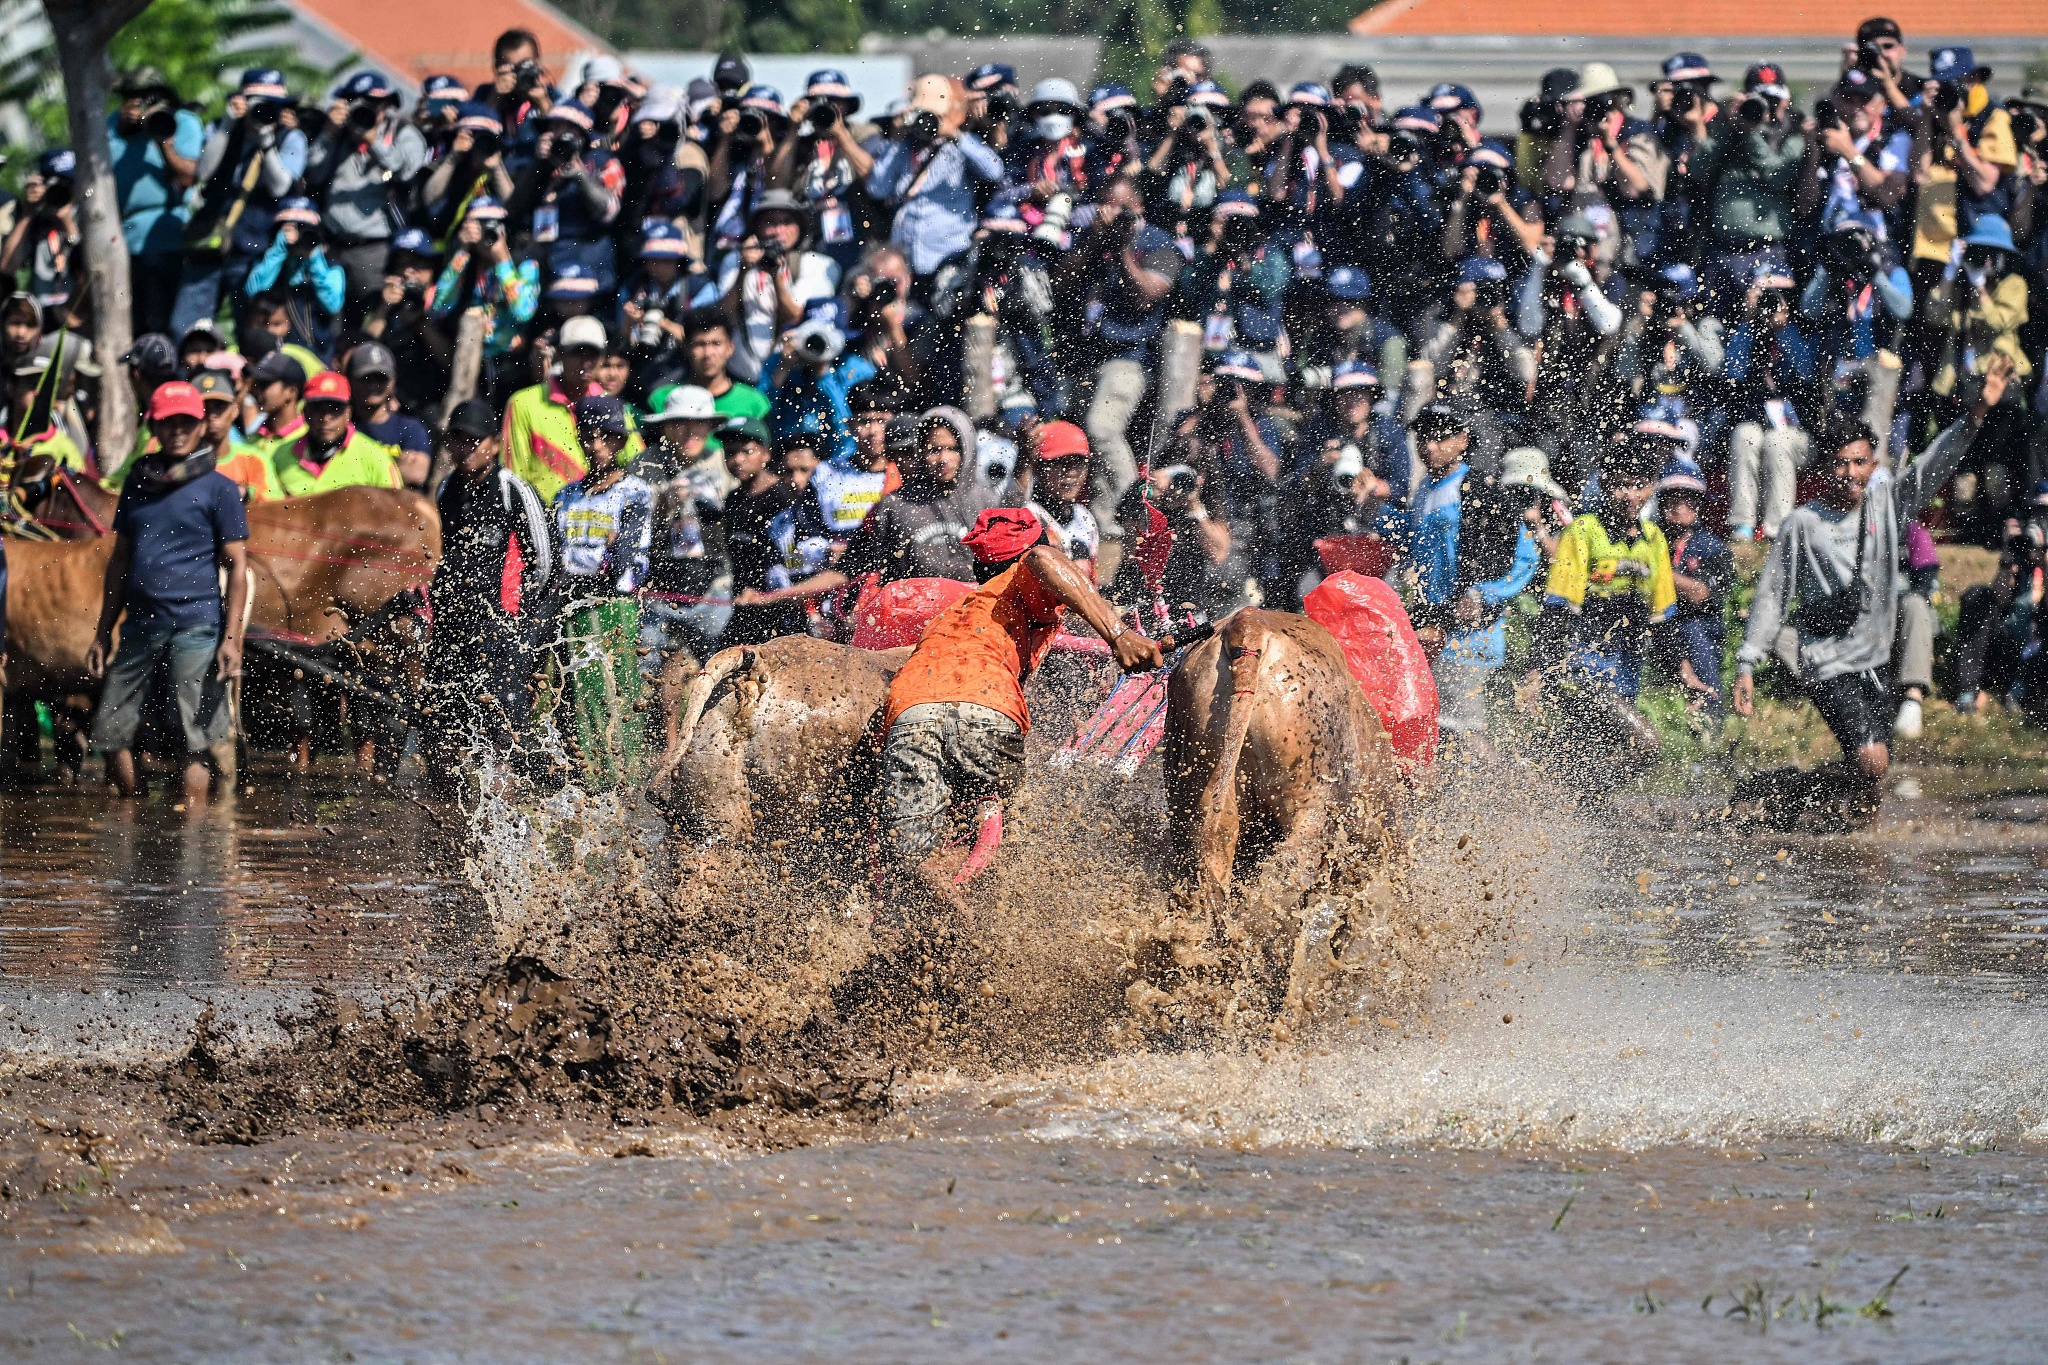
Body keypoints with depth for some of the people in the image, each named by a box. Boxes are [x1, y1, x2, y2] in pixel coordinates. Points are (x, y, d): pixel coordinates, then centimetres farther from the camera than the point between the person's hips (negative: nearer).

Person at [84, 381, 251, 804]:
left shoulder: (218, 488, 1)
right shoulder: (139, 481, 16)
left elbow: (238, 567, -2)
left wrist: (232, 638, -11)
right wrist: (103, 633, 17)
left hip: (197, 624, -5)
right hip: (140, 624, 6)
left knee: (197, 737, -8)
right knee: (110, 729, 4)